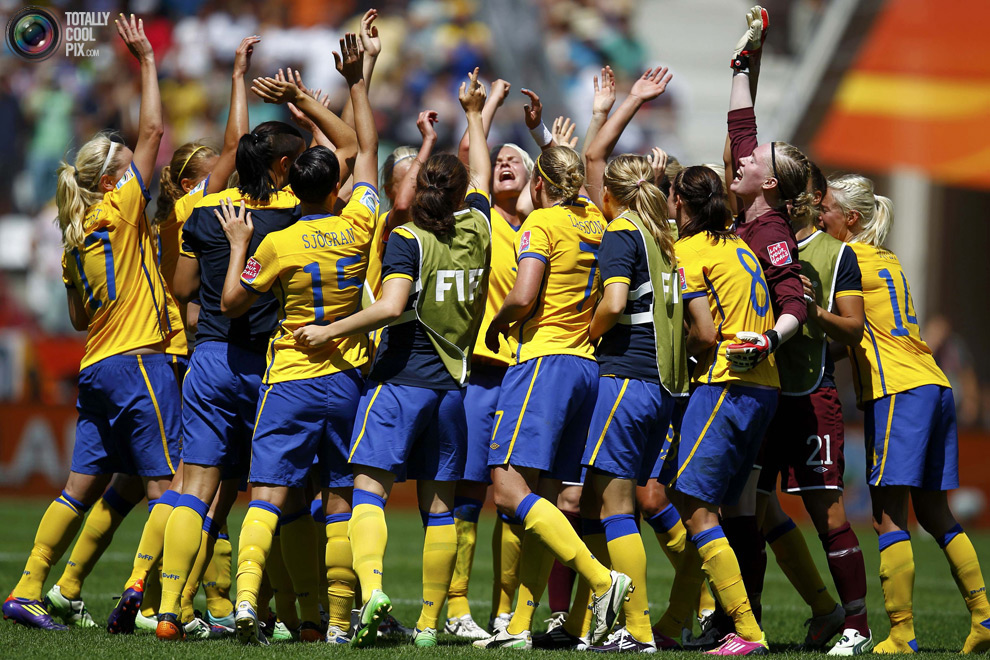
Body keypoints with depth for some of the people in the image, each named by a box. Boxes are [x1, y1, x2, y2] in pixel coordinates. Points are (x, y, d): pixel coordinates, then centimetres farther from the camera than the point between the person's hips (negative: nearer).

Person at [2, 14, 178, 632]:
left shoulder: (76, 241, 15)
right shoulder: (120, 210, -6)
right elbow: (152, 131, -5)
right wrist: (146, 59, 0)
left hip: (97, 367, 8)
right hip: (138, 361, -8)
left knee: (82, 487, 9)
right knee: (167, 484, -6)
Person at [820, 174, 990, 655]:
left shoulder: (852, 259, -3)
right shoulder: (886, 260, 22)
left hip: (898, 392, -9)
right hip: (934, 386, 9)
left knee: (888, 516, -9)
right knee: (933, 512, 13)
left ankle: (901, 634, -14)